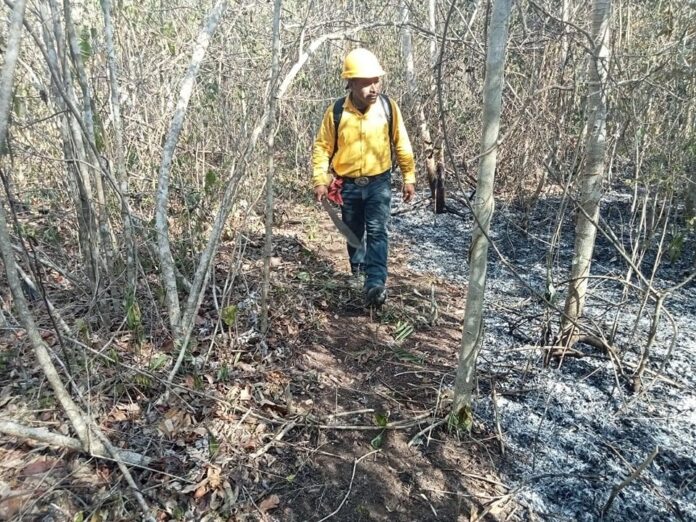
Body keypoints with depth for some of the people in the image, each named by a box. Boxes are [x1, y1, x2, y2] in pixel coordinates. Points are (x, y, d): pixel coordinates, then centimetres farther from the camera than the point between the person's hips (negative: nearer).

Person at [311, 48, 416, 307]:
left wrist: (409, 177, 3)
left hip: (379, 182, -1)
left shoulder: (388, 107, -9)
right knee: (353, 232, 17)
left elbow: (401, 145, 1)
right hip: (348, 184, 1)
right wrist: (320, 181, -9)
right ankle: (358, 265, 43)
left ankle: (375, 283, -16)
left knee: (377, 231, -13)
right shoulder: (336, 112, -12)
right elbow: (322, 147, -3)